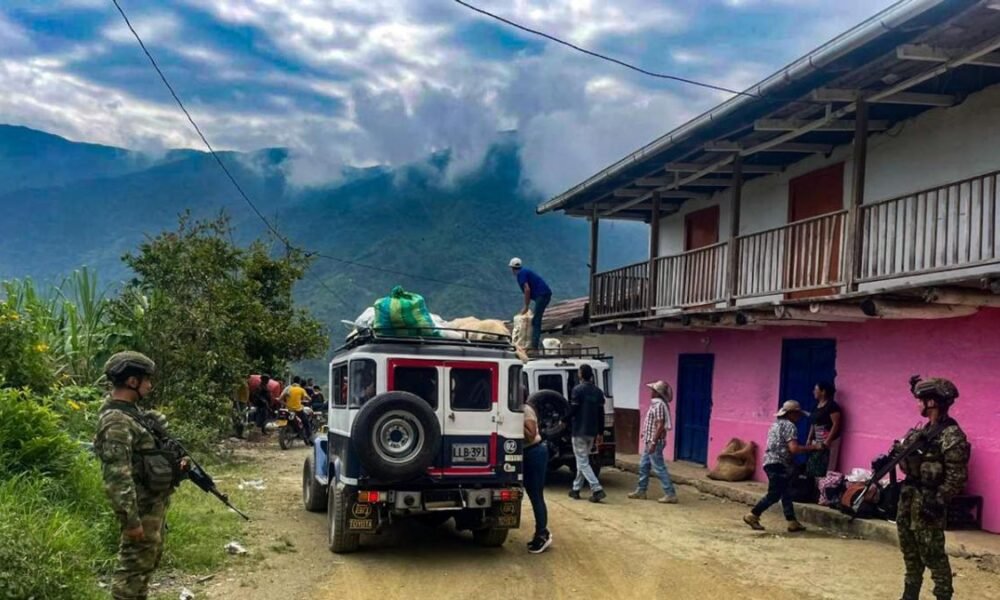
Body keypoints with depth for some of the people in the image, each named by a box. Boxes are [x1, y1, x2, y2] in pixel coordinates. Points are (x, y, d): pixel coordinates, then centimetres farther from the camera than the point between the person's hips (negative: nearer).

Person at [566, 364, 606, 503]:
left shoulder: (578, 390, -12)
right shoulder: (598, 391, 9)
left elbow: (572, 410, -13)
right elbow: (601, 413, 10)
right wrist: (600, 431, 16)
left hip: (579, 431, -7)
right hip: (592, 432, 7)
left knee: (582, 462, -5)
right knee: (582, 460, 18)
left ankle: (597, 489, -16)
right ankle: (576, 489, 24)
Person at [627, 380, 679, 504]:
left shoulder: (659, 405, -18)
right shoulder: (656, 404, 13)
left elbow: (660, 426, -24)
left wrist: (653, 442, -25)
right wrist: (647, 437, 23)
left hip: (655, 442, -10)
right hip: (650, 441, 10)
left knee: (659, 468, -7)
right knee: (643, 466, 16)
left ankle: (670, 494, -4)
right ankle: (641, 491, 24)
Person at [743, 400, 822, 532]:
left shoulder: (777, 424, 18)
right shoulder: (789, 426, -11)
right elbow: (793, 448, -21)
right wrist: (812, 448, -12)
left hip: (771, 462, 10)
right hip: (778, 464, -10)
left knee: (786, 494, 12)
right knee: (774, 495, -5)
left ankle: (792, 522, 13)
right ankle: (752, 516, 0)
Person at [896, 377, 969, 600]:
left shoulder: (951, 435, -18)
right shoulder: (923, 430, 11)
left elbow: (957, 477, -20)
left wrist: (938, 502, -20)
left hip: (927, 501, -9)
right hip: (908, 497, 9)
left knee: (932, 554, -2)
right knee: (910, 550, 17)